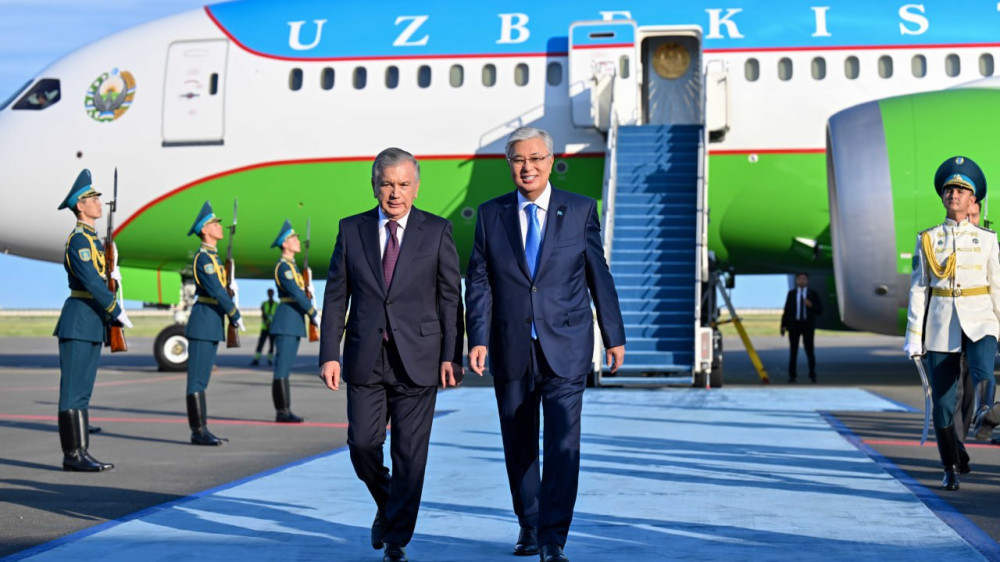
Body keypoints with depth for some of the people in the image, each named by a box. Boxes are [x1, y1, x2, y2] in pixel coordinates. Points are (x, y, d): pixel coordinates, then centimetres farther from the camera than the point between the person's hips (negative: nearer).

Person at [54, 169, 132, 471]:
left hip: (93, 322, 9)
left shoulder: (93, 239, 17)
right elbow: (90, 281, -20)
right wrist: (117, 311, -17)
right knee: (74, 390, -6)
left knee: (83, 390, 10)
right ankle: (73, 455, -3)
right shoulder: (78, 240, -12)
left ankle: (81, 452, 13)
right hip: (79, 321, -9)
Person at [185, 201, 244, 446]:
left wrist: (230, 314, 15)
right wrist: (235, 315, -13)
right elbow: (217, 290, -19)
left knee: (202, 379, 10)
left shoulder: (212, 256, 17)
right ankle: (199, 431, -5)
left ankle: (201, 430, 13)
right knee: (197, 379, -6)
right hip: (203, 323, -10)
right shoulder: (203, 258, -13)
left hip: (213, 325, 10)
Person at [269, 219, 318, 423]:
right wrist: (313, 313, -17)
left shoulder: (291, 266, 20)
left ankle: (284, 411, 12)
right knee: (282, 367, -8)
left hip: (294, 322, 10)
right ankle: (282, 412, -7)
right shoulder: (283, 266, -12)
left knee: (285, 367, 9)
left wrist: (311, 311, 12)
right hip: (287, 320, -10)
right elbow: (296, 293, -19)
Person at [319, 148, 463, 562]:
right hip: (365, 358, 2)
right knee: (362, 443, 0)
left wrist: (451, 356, -6)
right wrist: (329, 354, -2)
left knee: (410, 453, 1)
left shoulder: (437, 231, 2)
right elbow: (335, 297, 6)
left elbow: (450, 297, 1)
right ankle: (386, 505, 30)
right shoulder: (352, 230, 6)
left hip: (417, 359, -1)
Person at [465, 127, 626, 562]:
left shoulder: (581, 210, 2)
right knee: (519, 445, 12)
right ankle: (528, 526, 28)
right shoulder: (491, 214, 5)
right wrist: (478, 339, -8)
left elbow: (599, 276, 5)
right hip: (512, 350, 2)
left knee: (563, 444, -10)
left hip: (565, 348, -2)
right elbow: (478, 282, 2)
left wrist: (614, 336, 5)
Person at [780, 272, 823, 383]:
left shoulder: (813, 294, 6)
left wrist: (811, 305, -16)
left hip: (808, 325, -1)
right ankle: (792, 375, 7)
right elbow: (787, 310, 5)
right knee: (793, 351, 2)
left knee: (810, 351, 0)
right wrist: (784, 325, -1)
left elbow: (820, 311, 3)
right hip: (794, 325, 1)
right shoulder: (791, 294, 8)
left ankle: (812, 374, 11)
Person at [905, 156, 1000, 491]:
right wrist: (914, 336, 1)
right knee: (942, 400, 1)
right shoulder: (927, 240, 7)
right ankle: (951, 470, 14)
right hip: (941, 325, 1)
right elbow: (918, 289, 6)